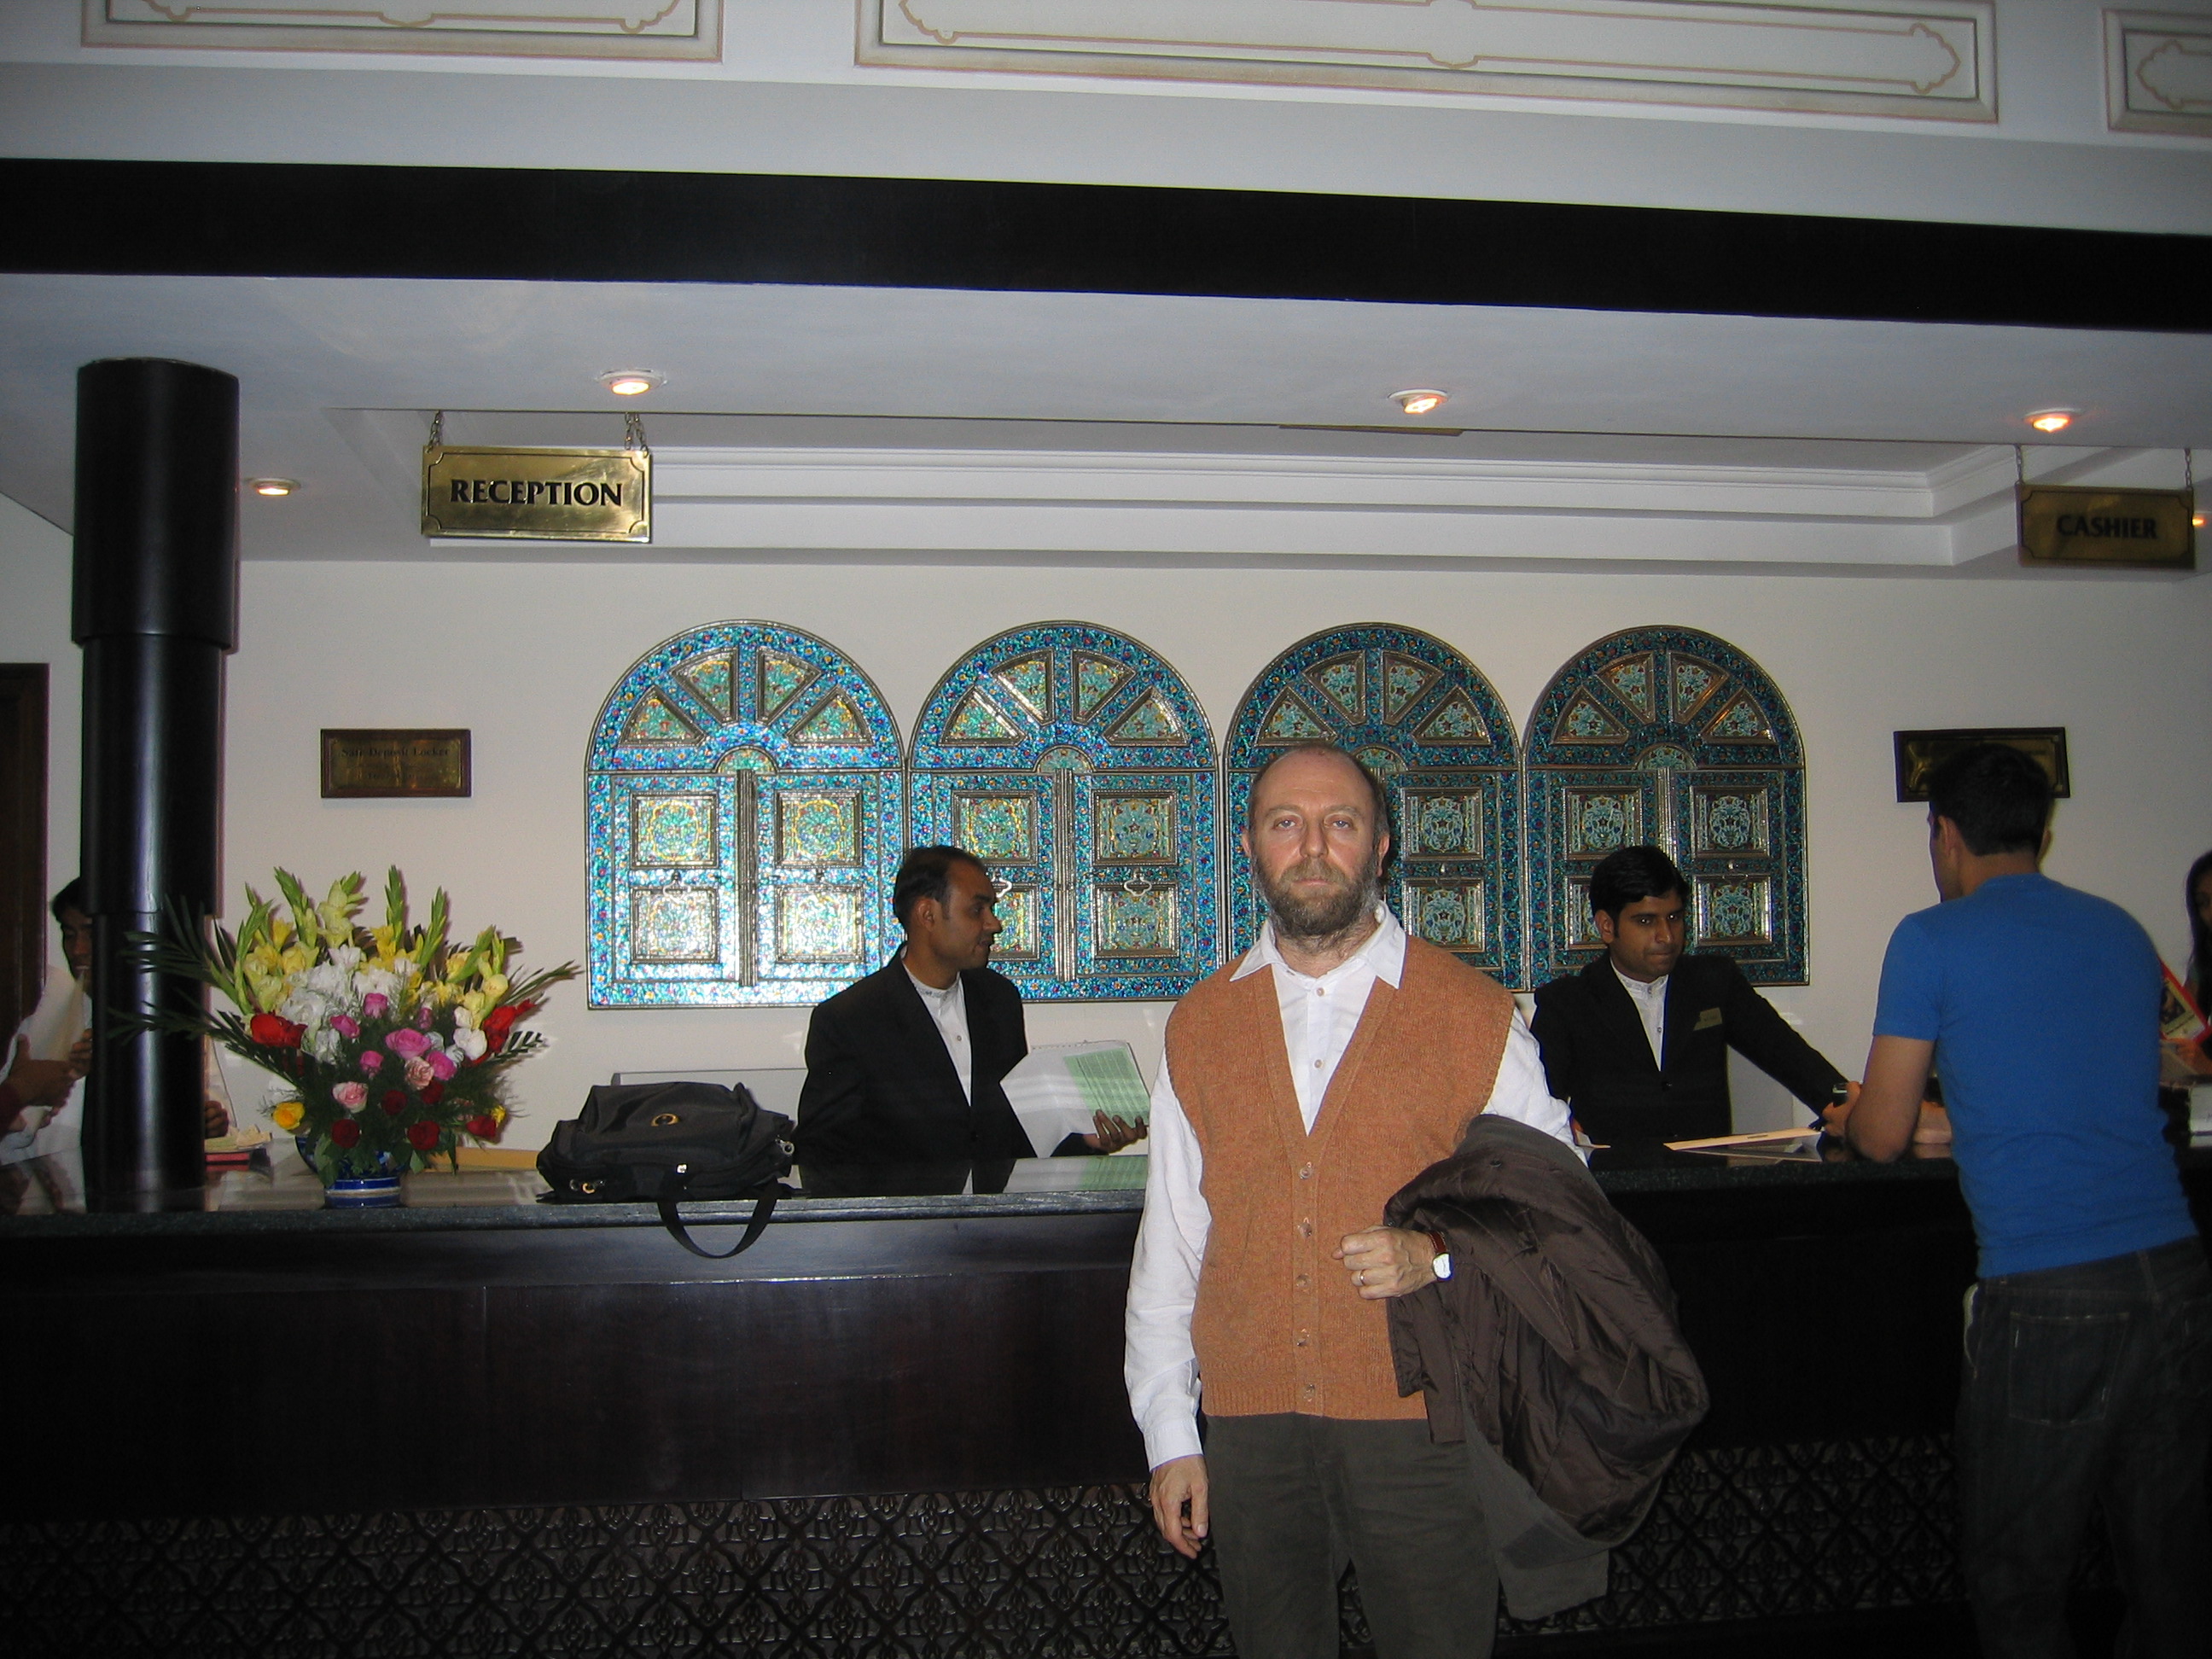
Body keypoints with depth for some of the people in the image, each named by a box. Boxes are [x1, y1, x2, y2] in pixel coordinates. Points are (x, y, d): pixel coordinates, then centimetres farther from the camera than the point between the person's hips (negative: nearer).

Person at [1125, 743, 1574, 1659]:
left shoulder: (1475, 1014, -1)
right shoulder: (1201, 1025, 7)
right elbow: (1169, 1241, 9)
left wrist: (1438, 1255, -14)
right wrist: (1170, 1433, 7)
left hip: (1424, 1423, -2)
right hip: (1251, 1425, 2)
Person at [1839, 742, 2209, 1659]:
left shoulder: (1933, 940, -2)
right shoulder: (2123, 931, 15)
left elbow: (1883, 1135, 1)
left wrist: (1849, 1116, 24)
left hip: (2047, 1297, -6)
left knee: (2016, 1580, 5)